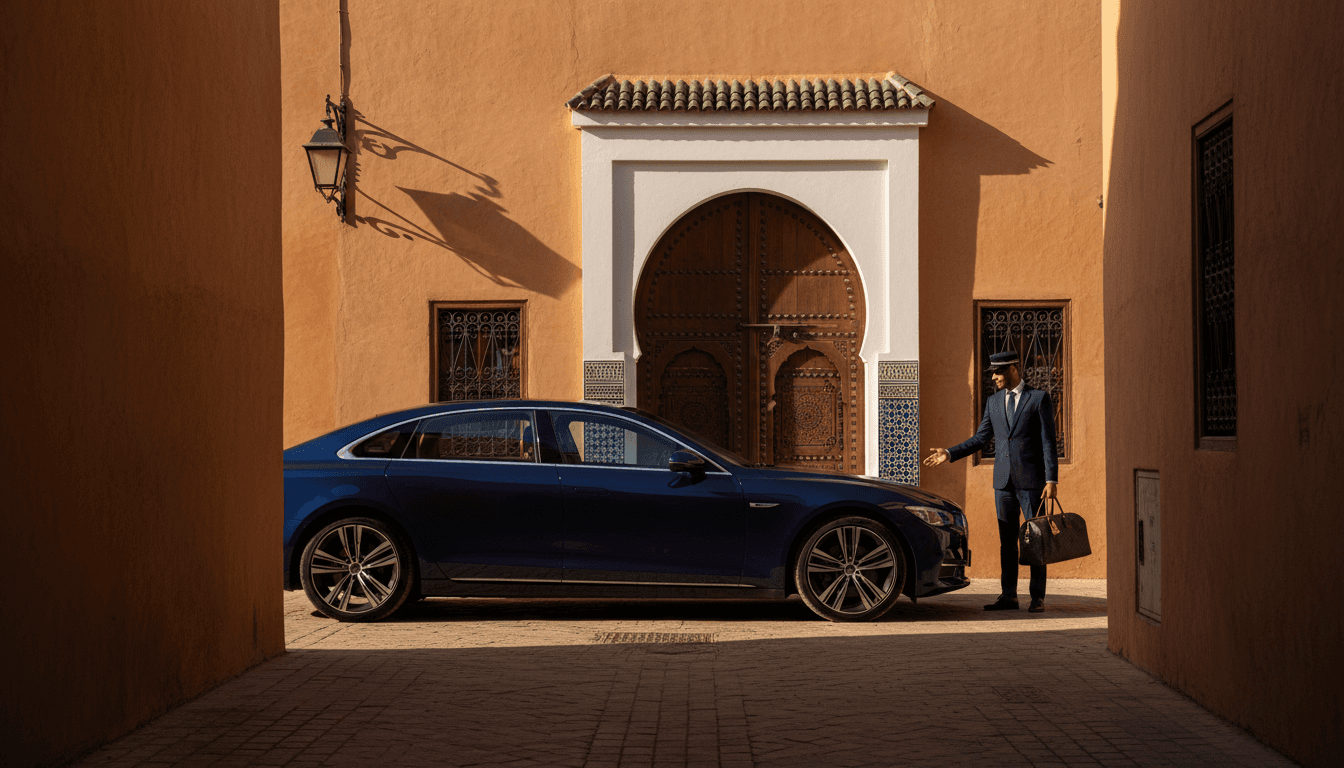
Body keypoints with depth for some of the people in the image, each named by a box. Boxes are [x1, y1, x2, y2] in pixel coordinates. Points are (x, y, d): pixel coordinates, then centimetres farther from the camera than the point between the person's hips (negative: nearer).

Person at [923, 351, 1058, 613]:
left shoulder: (1039, 398, -3)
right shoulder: (994, 402, 12)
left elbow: (1048, 441, -7)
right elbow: (981, 438, 14)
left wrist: (1051, 479, -13)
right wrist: (949, 454, 3)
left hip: (1031, 481, -5)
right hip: (1004, 482, 5)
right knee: (1007, 540, 7)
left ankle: (1038, 598, 5)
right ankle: (1009, 596, 11)